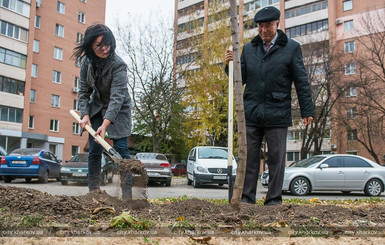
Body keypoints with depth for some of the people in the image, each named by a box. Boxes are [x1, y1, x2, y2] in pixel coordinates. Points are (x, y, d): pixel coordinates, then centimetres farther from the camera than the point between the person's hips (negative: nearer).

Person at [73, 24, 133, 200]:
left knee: (121, 149, -11)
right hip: (97, 106, 5)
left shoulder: (118, 65, -27)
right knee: (94, 150, 0)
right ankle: (93, 191, 7)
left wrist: (105, 124, -45)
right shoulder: (87, 61, -9)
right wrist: (85, 114, -16)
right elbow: (83, 90, -2)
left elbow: (117, 97, -35)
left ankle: (127, 193, -9)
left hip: (118, 109, -5)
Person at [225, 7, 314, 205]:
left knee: (276, 159, 4)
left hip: (277, 114, -2)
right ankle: (246, 198, 12)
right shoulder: (248, 49, 14)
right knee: (249, 158, 4)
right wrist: (231, 65, -8)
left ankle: (274, 200, 13)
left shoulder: (291, 47, 6)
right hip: (251, 114, 3)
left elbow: (301, 82, 4)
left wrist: (307, 111, -1)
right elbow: (241, 78, 12)